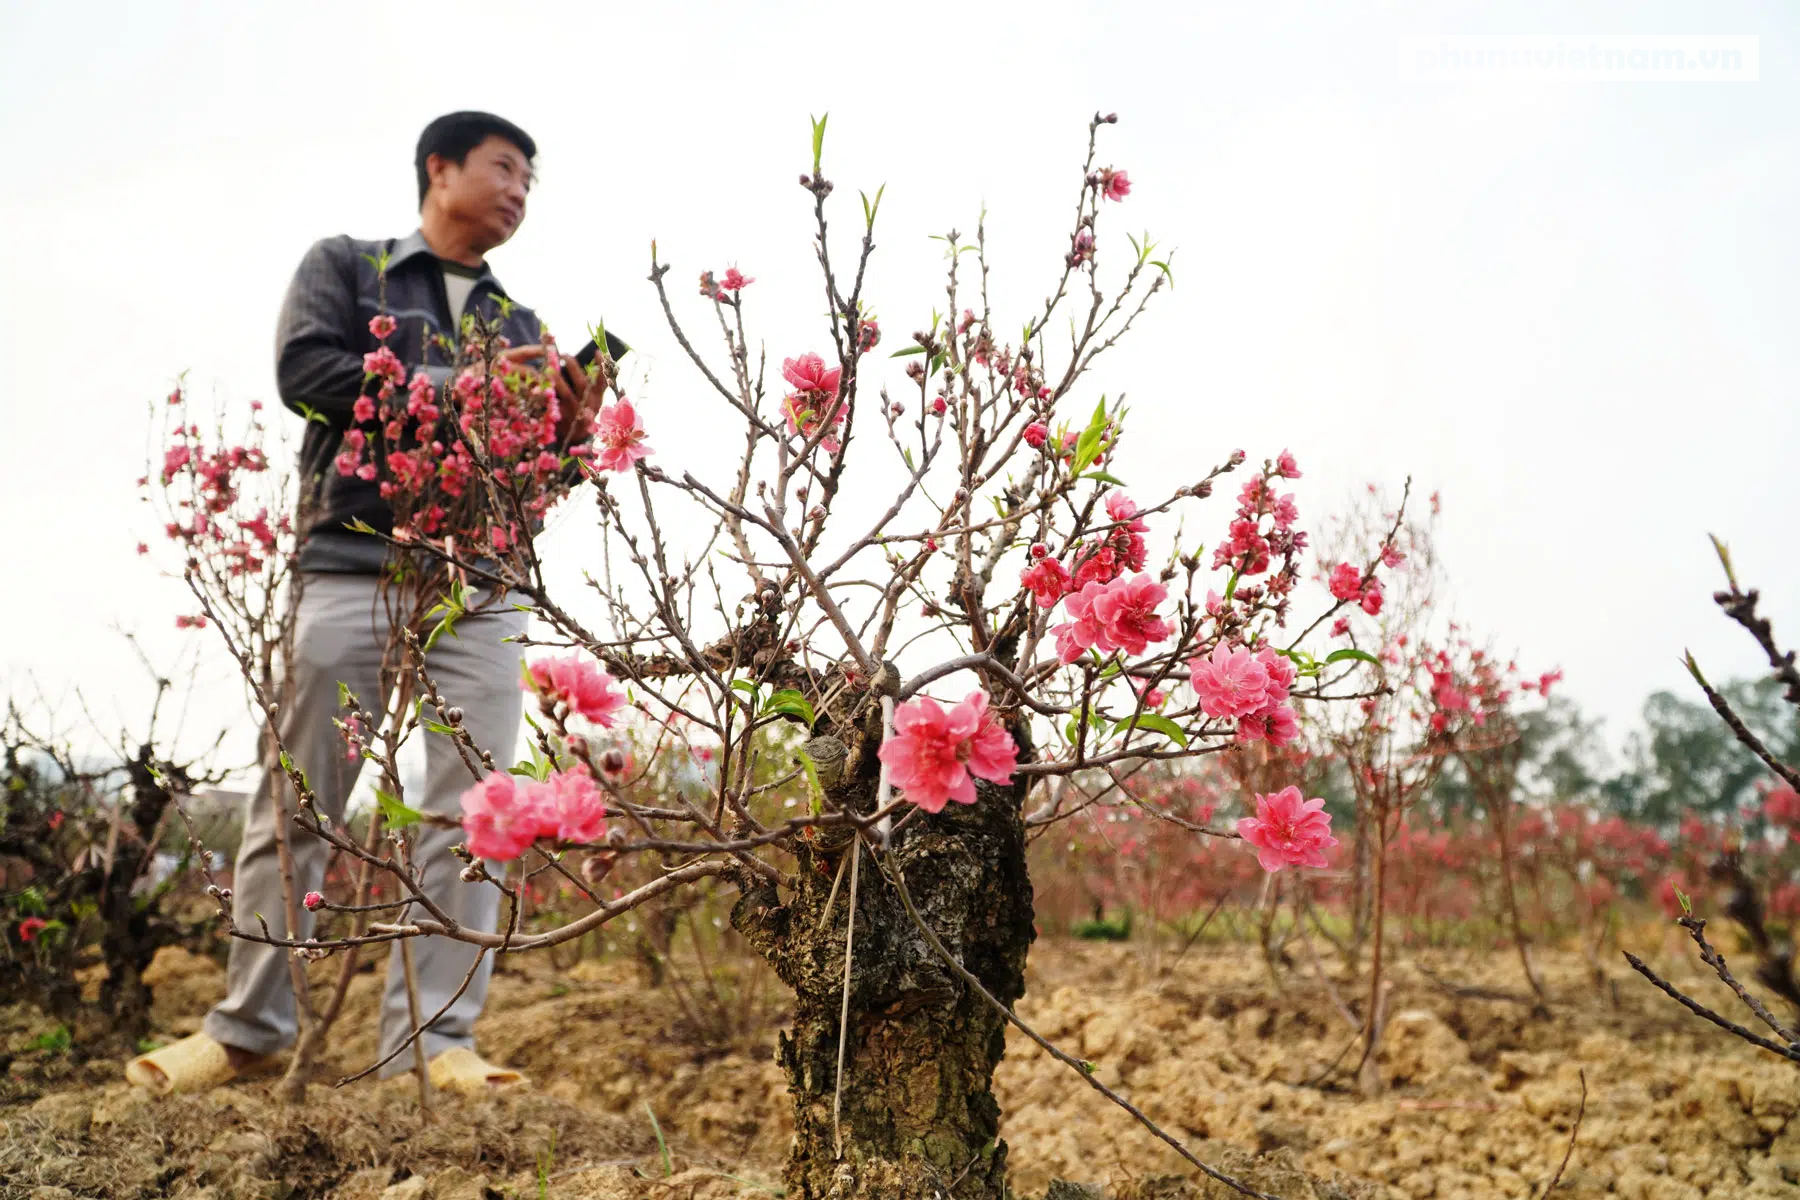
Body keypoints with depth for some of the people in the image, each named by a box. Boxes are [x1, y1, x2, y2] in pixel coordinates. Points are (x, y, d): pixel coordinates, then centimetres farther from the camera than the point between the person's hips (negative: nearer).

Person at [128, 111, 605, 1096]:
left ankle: (433, 1039, -1)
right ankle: (249, 1025, 14)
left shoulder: (520, 328, 24)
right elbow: (305, 370, -5)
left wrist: (568, 435, 0)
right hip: (353, 565, -3)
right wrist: (454, 386, -9)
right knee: (298, 806, 1)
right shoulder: (346, 267, 13)